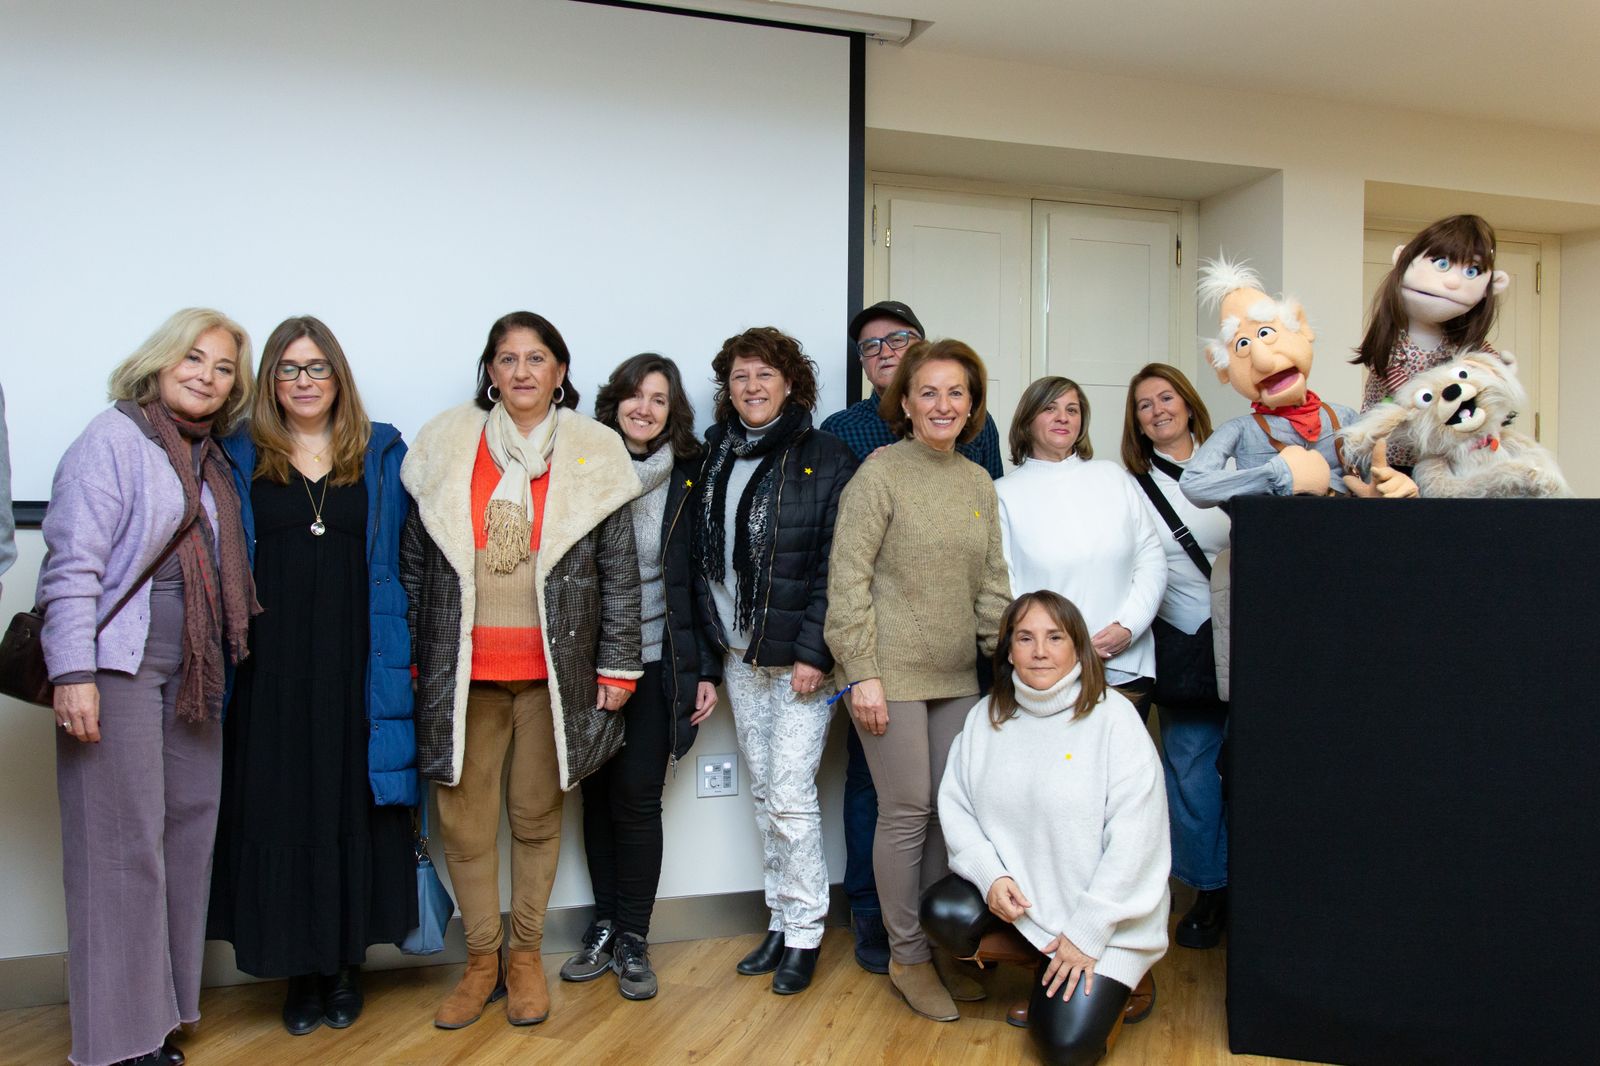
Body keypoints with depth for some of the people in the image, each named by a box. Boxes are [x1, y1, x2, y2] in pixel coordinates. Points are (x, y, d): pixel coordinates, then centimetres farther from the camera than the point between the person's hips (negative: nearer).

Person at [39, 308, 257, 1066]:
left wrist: (220, 663, 12)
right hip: (119, 667, -7)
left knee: (186, 838, 9)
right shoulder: (114, 438, -5)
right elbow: (73, 563, -12)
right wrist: (72, 671, -19)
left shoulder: (209, 459, 16)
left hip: (191, 676, 7)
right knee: (123, 845, -2)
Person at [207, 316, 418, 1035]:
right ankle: (300, 971, 18)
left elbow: (407, 557, 6)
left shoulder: (382, 454, 8)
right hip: (272, 669, 1)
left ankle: (346, 963, 20)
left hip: (359, 664, 0)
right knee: (281, 809, 4)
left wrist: (407, 653, -2)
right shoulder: (239, 459, 9)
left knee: (355, 808, 5)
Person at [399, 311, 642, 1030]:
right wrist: (407, 658, 6)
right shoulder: (446, 448, 5)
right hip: (463, 670, 1)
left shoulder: (593, 458, 3)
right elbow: (413, 562, 8)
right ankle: (482, 958, 24)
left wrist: (617, 667, 0)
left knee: (537, 813, 8)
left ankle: (525, 954, 26)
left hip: (554, 669, -1)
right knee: (464, 818, 5)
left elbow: (619, 572, 3)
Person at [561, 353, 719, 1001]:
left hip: (659, 664, -1)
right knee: (598, 794, 8)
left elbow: (701, 579, 5)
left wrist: (707, 669, 2)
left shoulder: (688, 480, 3)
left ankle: (631, 939, 14)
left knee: (636, 797, -3)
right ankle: (605, 925, 25)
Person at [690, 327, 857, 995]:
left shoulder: (826, 460, -7)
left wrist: (815, 651, -17)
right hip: (738, 656, 6)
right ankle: (780, 922, 26)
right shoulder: (715, 458, 9)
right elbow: (702, 558, 11)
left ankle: (804, 933, 13)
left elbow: (836, 565, -11)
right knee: (763, 791, 13)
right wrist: (705, 651, 7)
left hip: (798, 657, -5)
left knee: (791, 794, -4)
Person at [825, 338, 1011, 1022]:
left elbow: (992, 585, 14)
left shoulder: (979, 484, 11)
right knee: (907, 812, 1)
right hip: (891, 675, -5)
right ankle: (907, 956, 18)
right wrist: (863, 674, -14)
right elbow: (849, 580, -11)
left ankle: (940, 945, 27)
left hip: (956, 677, 6)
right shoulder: (881, 474, -8)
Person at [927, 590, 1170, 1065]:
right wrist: (990, 874, -14)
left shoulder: (1113, 717, -14)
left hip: (1104, 919, -4)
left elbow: (1135, 839, -16)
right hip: (1015, 897, 5)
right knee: (943, 911, -23)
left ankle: (1115, 985, 19)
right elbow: (955, 804, 3)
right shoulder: (986, 716, 2)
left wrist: (1086, 934, -16)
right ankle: (1040, 964, 8)